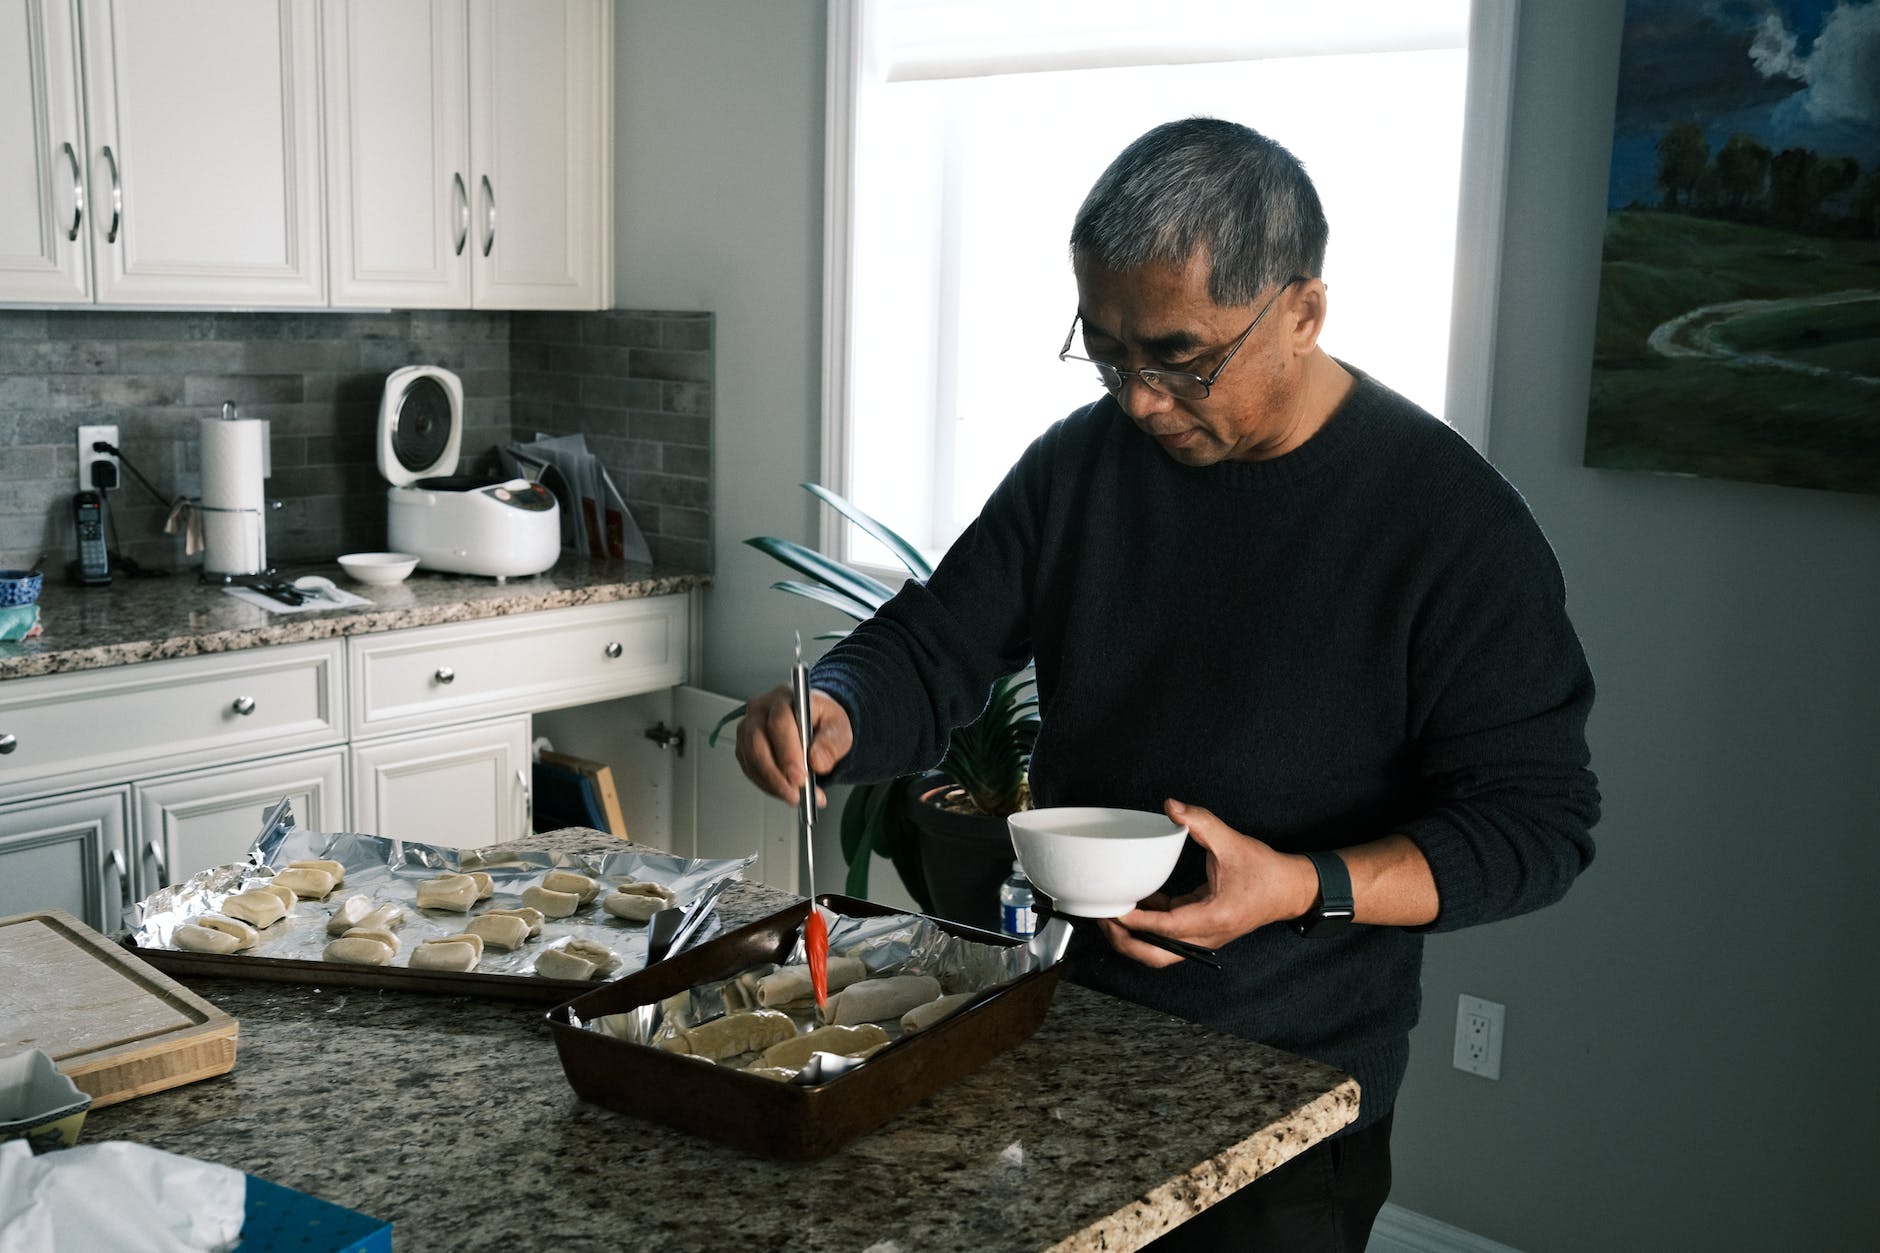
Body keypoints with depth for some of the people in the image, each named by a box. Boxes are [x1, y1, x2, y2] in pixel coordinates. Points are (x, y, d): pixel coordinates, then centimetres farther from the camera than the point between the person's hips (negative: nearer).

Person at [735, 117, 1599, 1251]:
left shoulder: (1454, 523, -16)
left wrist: (1307, 890, -28)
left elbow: (1536, 823, -14)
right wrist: (833, 720, -21)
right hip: (1056, 1030, 5)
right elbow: (927, 655, 1)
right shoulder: (1079, 462, -1)